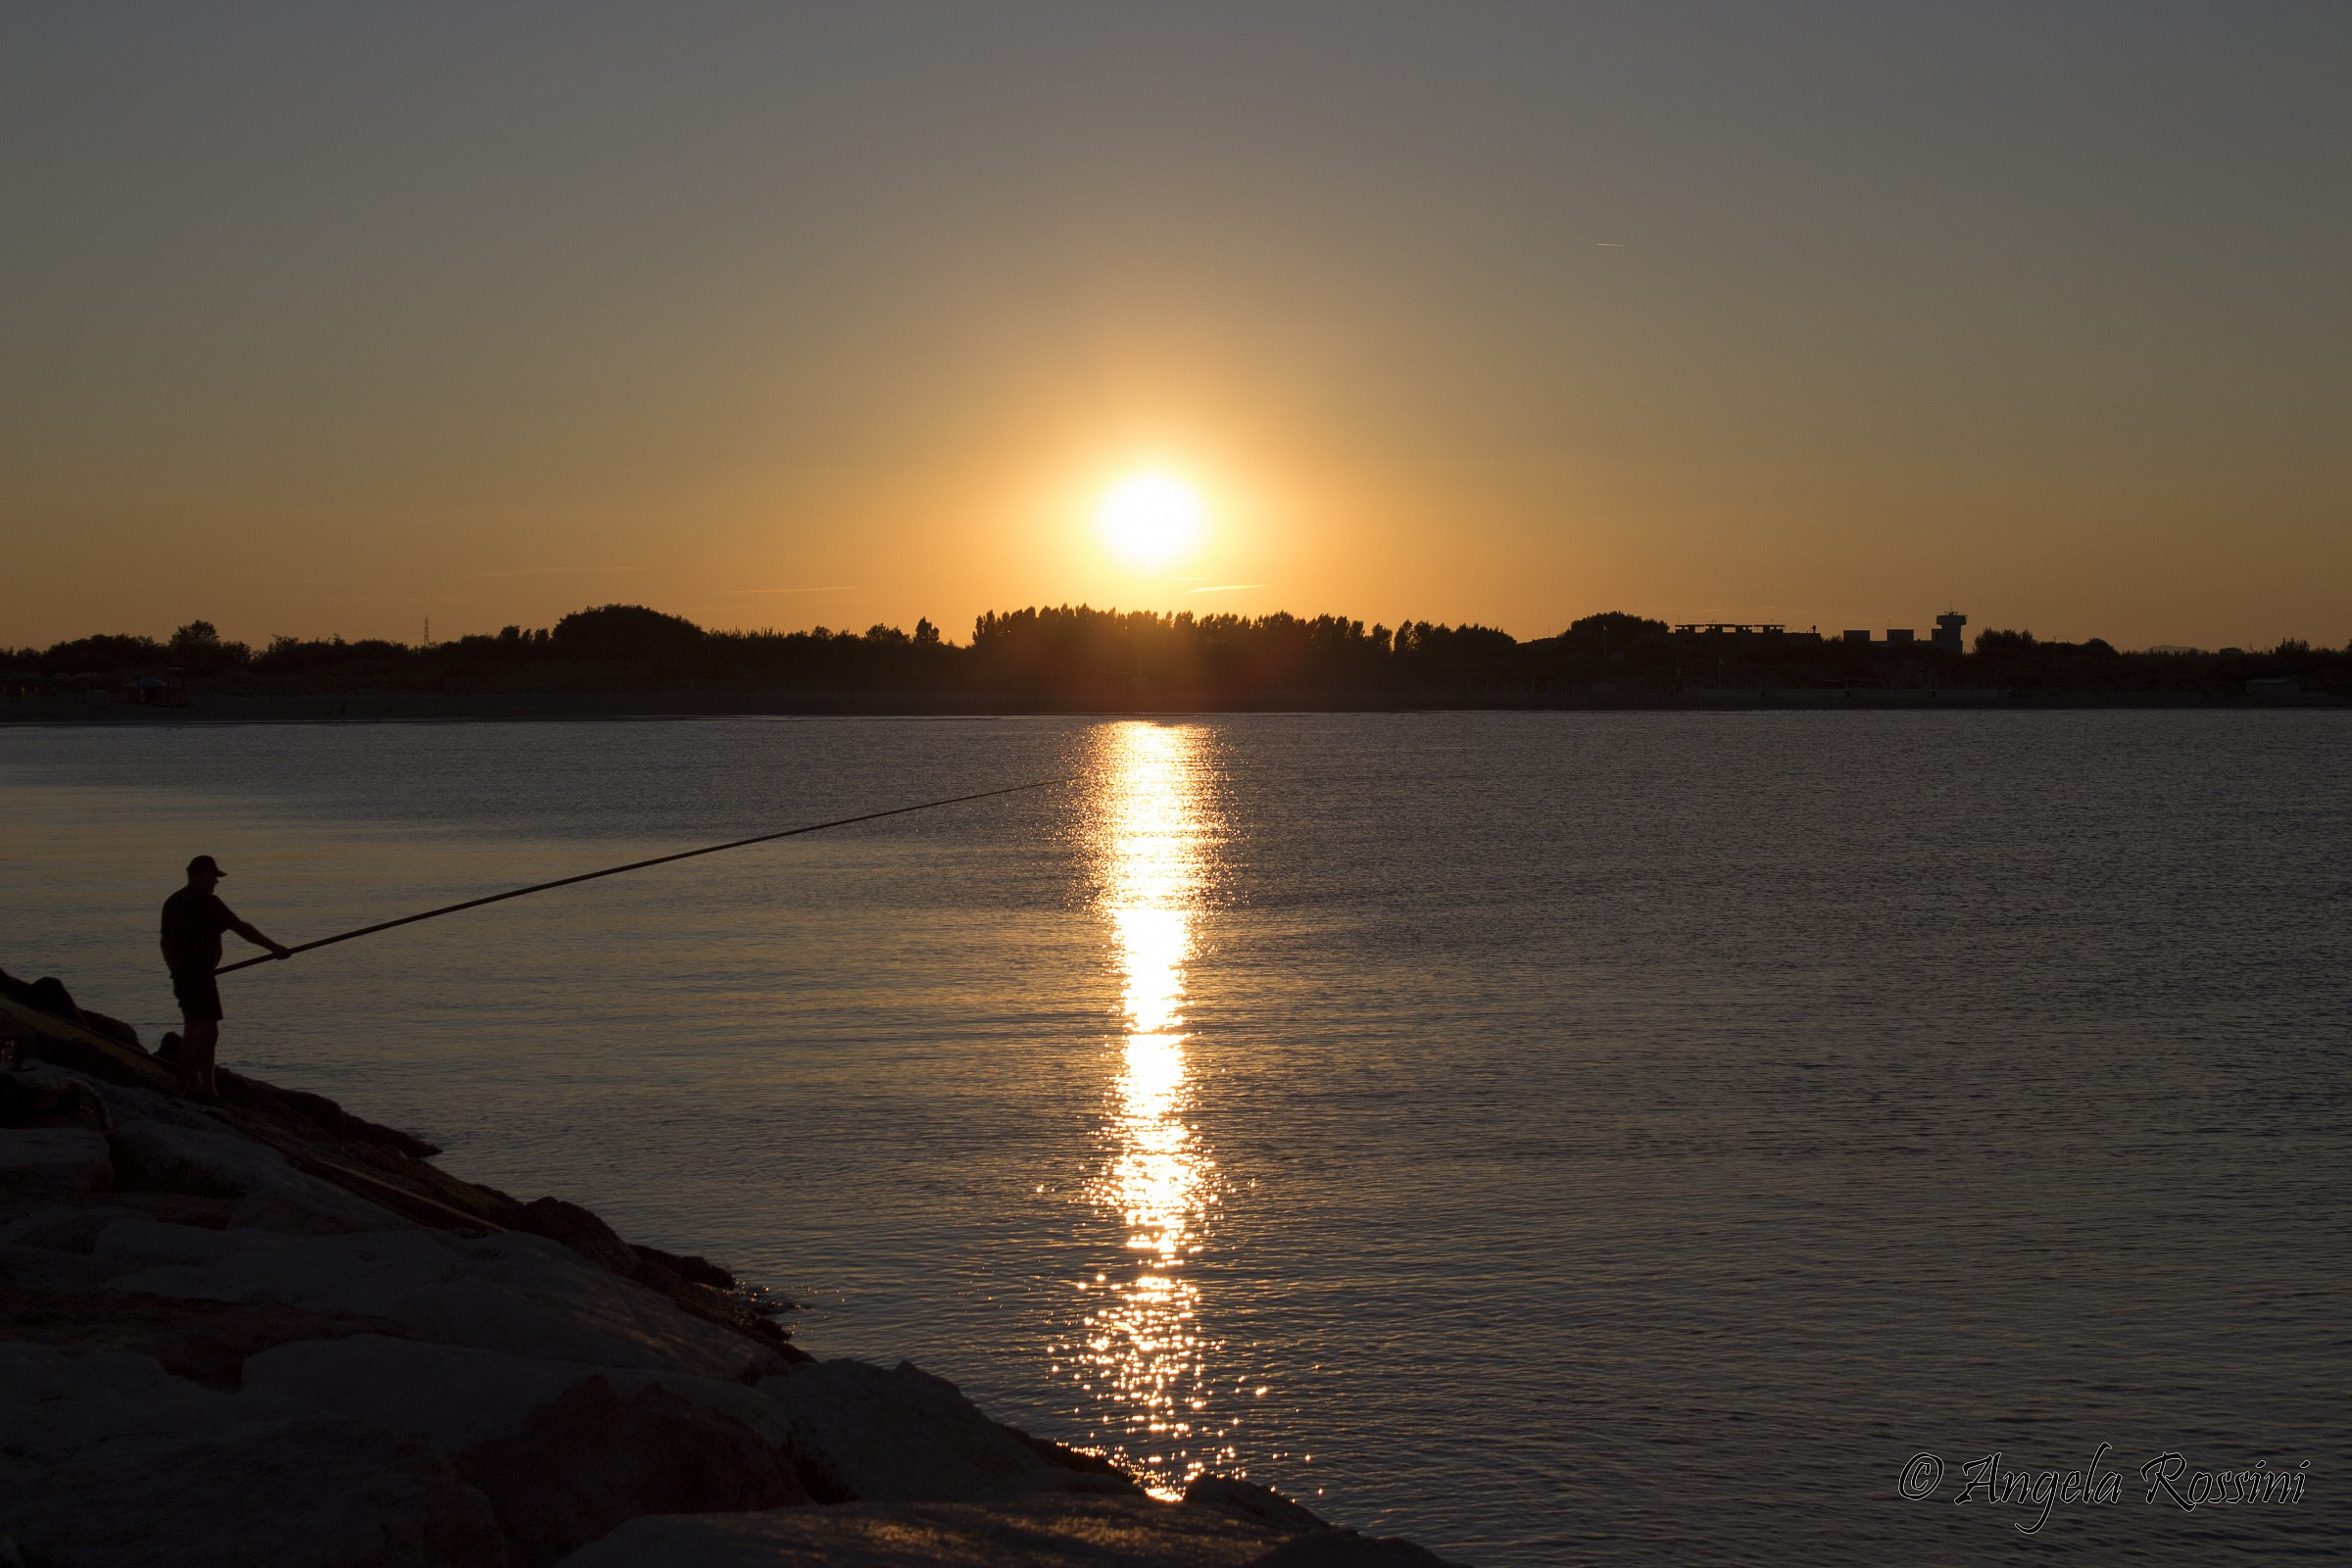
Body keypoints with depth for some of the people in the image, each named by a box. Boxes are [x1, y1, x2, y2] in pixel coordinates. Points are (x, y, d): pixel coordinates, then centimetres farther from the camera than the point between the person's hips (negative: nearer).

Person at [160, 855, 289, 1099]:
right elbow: (241, 928, -13)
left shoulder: (172, 902, 13)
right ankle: (208, 1088, -12)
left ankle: (190, 1083, 19)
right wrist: (273, 948, -7)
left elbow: (166, 942, 19)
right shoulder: (207, 902, -13)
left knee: (194, 1028, 15)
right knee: (208, 1030, -9)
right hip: (200, 974, -9)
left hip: (182, 975, 9)